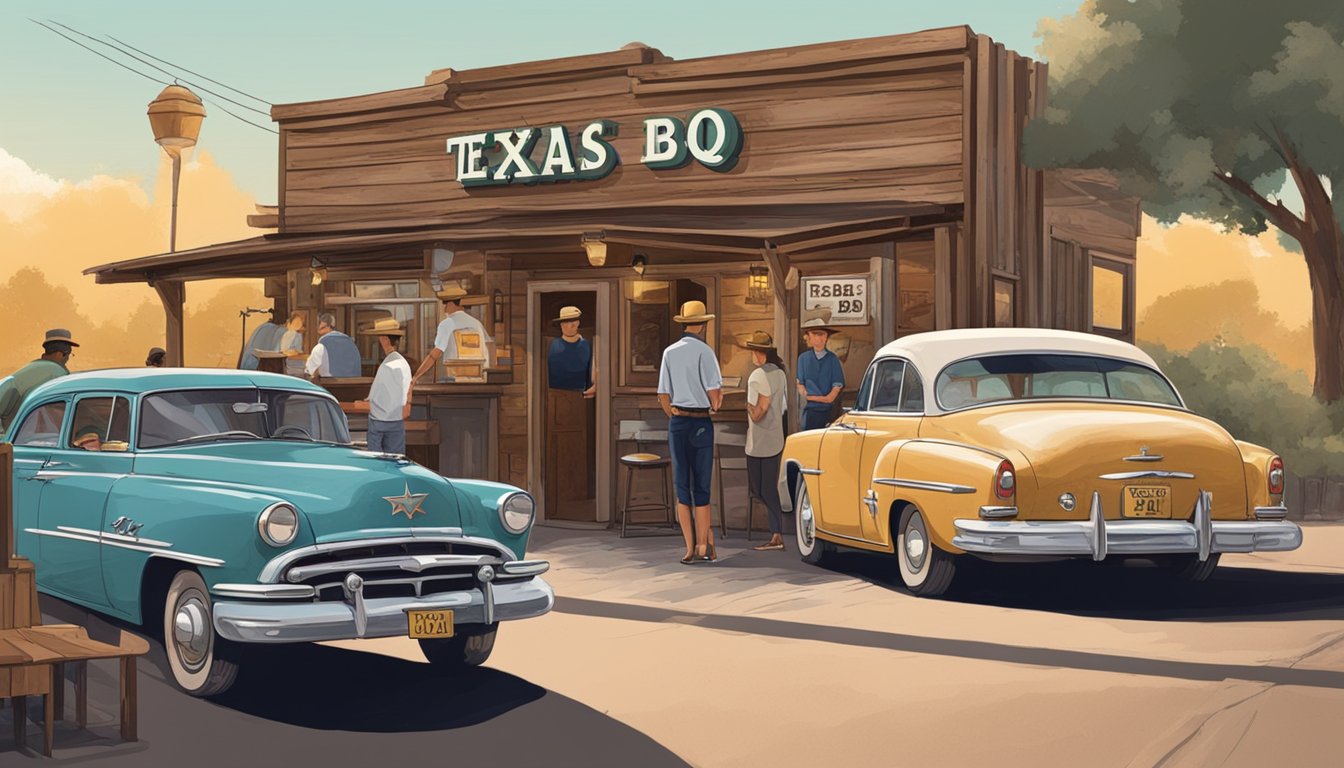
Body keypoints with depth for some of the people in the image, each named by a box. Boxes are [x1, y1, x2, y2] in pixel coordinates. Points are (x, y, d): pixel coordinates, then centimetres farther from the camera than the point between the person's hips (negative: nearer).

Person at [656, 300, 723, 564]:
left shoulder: (669, 352, 5)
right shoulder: (704, 352, -8)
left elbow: (663, 396, 6)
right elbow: (714, 391, -13)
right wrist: (715, 405, 8)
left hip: (677, 422, 3)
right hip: (701, 422, -3)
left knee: (682, 485, 6)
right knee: (701, 485, 4)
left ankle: (690, 548, 7)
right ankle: (703, 545, 8)